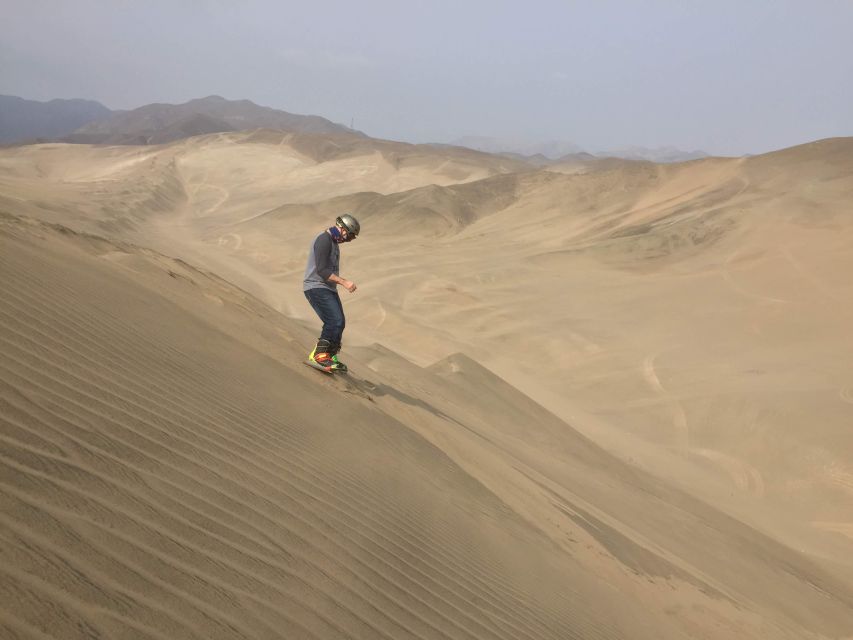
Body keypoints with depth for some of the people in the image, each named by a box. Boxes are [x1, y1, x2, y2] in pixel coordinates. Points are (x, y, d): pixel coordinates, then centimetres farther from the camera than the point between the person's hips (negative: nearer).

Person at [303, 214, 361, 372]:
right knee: (334, 321, -20)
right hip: (316, 287, -10)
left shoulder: (333, 242, 17)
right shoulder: (323, 240, -15)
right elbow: (322, 270, -23)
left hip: (329, 289, 10)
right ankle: (318, 355, -12)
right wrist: (344, 282, -24)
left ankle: (330, 357, 18)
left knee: (340, 323, 7)